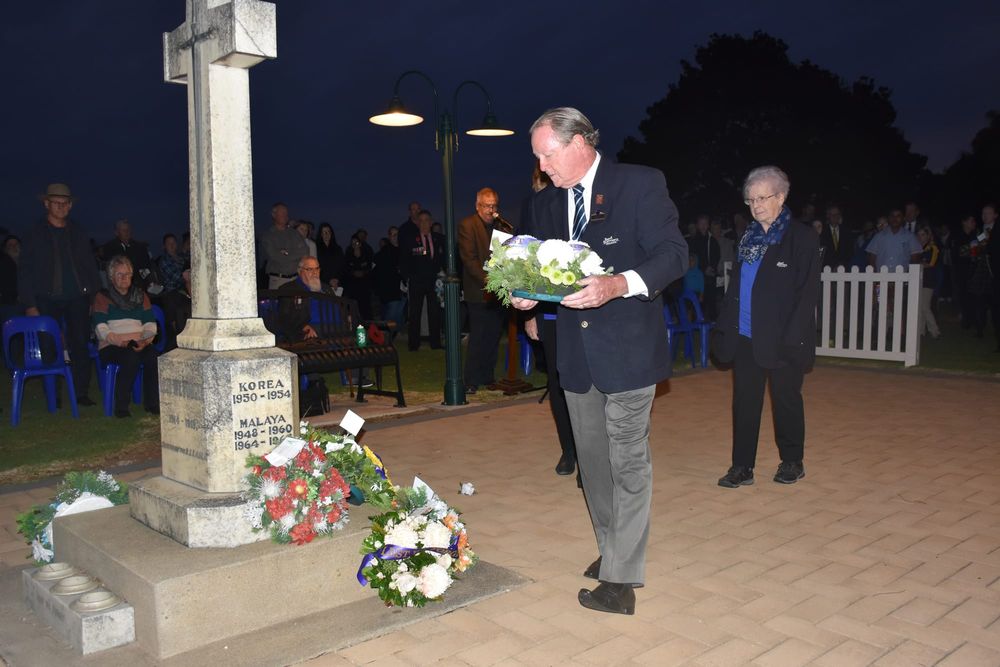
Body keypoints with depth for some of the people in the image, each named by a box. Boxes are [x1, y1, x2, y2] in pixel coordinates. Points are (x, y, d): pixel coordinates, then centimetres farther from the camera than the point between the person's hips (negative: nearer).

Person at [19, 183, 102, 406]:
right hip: (48, 300, -2)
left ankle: (81, 393, 4)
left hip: (77, 298, 2)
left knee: (81, 345, -3)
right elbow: (24, 271, 1)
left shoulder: (78, 233, 13)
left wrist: (95, 294, 4)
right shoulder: (35, 234, 4)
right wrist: (29, 304, -6)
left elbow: (90, 267, 15)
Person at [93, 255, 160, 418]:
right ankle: (121, 408, -30)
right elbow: (101, 329, -2)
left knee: (153, 356, -32)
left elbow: (150, 324, 11)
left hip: (139, 344, 3)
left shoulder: (140, 296, 20)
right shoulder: (102, 297, 10)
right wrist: (122, 342, -18)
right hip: (111, 346, -3)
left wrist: (145, 340, -11)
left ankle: (153, 404, -24)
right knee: (131, 357, -36)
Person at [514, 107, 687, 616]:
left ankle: (620, 579, 9)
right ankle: (612, 553, 33)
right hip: (576, 352, 6)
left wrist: (620, 284, -30)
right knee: (592, 460, 15)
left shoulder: (641, 184, -7)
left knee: (627, 463, -1)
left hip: (627, 347, -6)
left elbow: (673, 253, -13)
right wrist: (528, 293, -7)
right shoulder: (545, 203, 10)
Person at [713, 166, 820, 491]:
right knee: (744, 402, 6)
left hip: (781, 339, -5)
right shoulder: (749, 238, 12)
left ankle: (792, 463, 26)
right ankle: (742, 467, 14)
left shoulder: (802, 237, -5)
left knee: (786, 401, 9)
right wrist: (725, 327, 6)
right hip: (745, 338, 5)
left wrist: (792, 338, -17)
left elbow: (808, 291, -10)